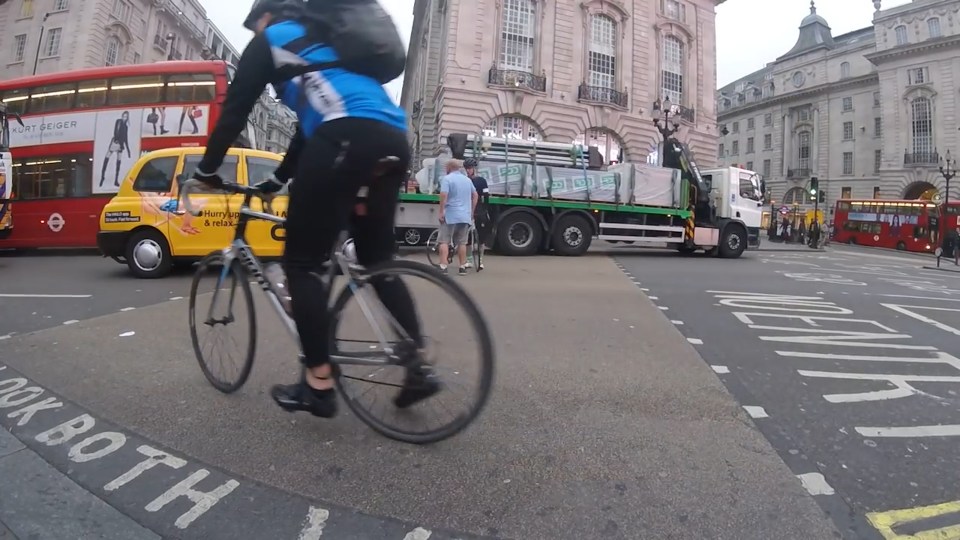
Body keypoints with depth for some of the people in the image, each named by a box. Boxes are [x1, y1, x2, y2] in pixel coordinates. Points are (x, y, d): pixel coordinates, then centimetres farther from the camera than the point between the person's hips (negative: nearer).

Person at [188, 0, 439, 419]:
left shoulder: (271, 39, 19)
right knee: (378, 259, 14)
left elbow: (236, 109, 13)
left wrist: (207, 169, 25)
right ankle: (418, 367, 10)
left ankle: (318, 383, 3)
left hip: (348, 137, -8)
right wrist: (276, 180, 40)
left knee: (300, 262, 1)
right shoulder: (320, 43, 40)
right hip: (393, 140, 8)